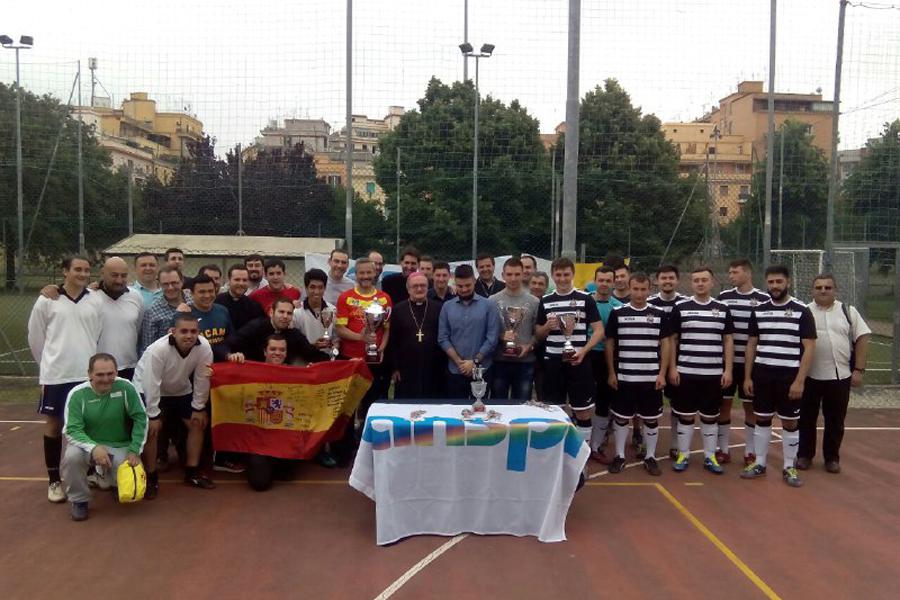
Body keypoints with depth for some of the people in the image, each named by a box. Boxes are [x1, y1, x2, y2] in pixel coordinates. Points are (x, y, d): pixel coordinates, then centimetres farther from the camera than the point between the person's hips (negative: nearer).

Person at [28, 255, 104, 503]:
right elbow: (35, 337, 6)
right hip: (55, 375, -1)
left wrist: (86, 362, 10)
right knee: (53, 424, 7)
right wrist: (49, 364, 12)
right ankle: (54, 480, 17)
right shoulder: (47, 300, -3)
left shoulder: (96, 301, 1)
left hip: (87, 374, 2)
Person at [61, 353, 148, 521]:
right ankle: (79, 500, -4)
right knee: (71, 457, -33)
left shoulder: (126, 388, -15)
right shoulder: (77, 394, -16)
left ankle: (106, 476, 21)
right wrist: (94, 448, -35)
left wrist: (134, 451, -14)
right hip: (89, 444, 0)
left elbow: (141, 419, -9)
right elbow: (72, 430, -17)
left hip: (120, 447, 1)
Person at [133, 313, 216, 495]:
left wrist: (198, 408, -8)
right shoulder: (157, 350, -37)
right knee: (151, 429, -16)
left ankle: (192, 472, 17)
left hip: (181, 390, 4)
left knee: (198, 423, 2)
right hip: (148, 390, -4)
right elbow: (152, 384, -29)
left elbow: (202, 378, -16)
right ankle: (151, 477, 3)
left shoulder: (204, 347, -28)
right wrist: (153, 415, -23)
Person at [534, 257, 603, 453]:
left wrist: (583, 351, -16)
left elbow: (599, 330, -2)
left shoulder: (585, 299, 0)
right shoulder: (545, 301, 8)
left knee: (583, 411, 1)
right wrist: (547, 326, -9)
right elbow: (538, 334, 14)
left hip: (578, 362, -2)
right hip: (552, 362, 3)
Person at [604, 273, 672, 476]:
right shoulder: (617, 313, 0)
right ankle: (620, 456, 20)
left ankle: (650, 457, 21)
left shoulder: (659, 314, 2)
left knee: (651, 419, 8)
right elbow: (609, 344, 4)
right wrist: (611, 373, 0)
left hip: (652, 378, 1)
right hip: (623, 377, 0)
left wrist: (662, 373, -3)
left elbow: (666, 344, 4)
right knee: (621, 417, 7)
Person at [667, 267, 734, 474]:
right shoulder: (680, 308, 0)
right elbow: (672, 340, 2)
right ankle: (683, 455, 18)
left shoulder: (723, 308, 5)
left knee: (710, 416, 10)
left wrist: (728, 370, 0)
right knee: (685, 415, 6)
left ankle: (710, 457, 21)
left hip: (714, 374, 1)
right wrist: (672, 368, -3)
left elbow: (728, 341, 7)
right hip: (685, 372, -1)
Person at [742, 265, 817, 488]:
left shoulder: (802, 311, -5)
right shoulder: (758, 311, 5)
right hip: (762, 375, 3)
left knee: (790, 422, 7)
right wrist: (747, 377, 4)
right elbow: (751, 345, 9)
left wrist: (800, 380, -13)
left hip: (789, 377, -3)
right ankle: (759, 463, 22)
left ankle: (789, 468, 19)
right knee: (762, 420, 11)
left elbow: (809, 348, -8)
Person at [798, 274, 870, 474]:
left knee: (835, 420, 10)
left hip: (840, 376, 1)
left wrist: (859, 370, -4)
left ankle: (832, 458, 24)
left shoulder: (848, 311, 4)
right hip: (809, 375, 0)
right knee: (806, 418, 9)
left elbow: (862, 339, 2)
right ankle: (804, 455, 23)